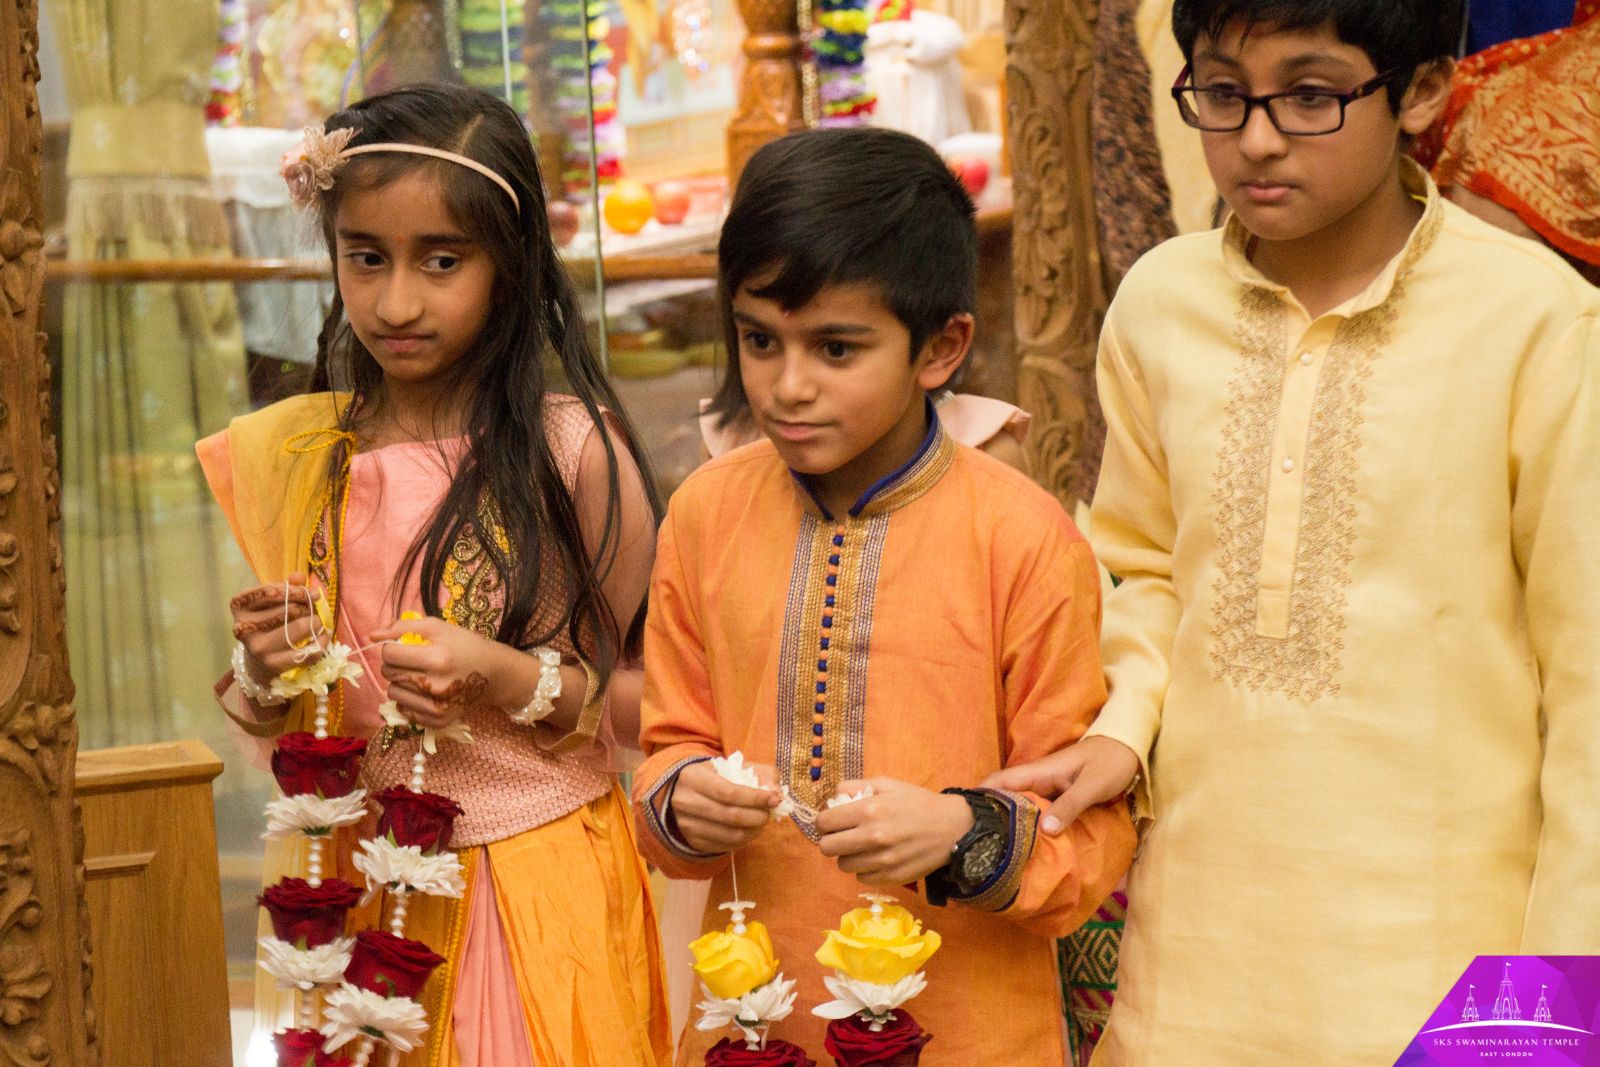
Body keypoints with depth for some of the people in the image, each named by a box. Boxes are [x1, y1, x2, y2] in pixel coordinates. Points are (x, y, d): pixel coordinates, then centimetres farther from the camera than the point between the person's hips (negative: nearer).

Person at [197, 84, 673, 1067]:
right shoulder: (291, 455, 0)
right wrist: (263, 677, -10)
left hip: (541, 886, -3)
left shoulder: (574, 451, -12)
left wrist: (513, 681, -22)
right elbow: (271, 720, 11)